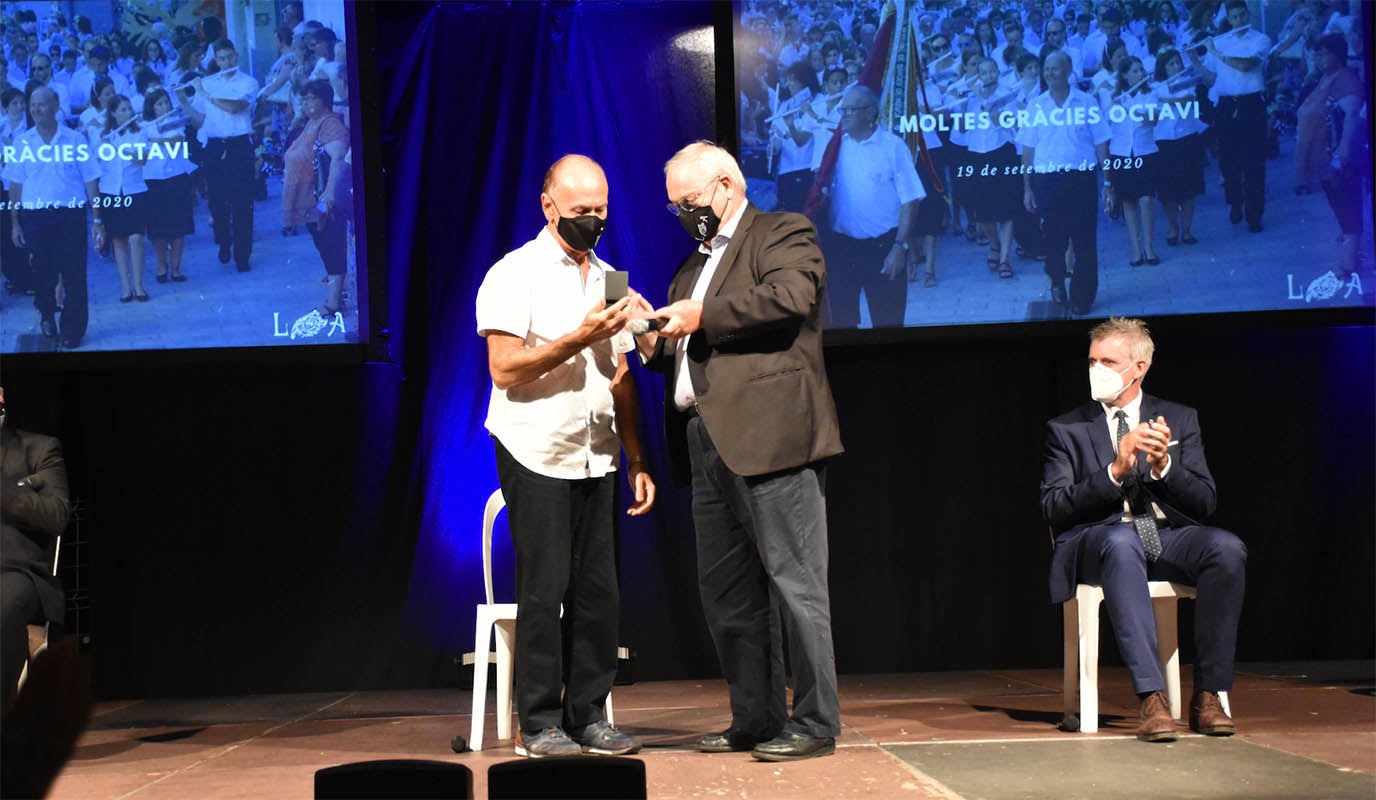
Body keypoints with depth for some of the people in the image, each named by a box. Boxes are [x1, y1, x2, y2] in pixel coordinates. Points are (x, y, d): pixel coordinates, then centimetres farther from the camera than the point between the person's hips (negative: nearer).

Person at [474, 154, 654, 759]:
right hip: (536, 456, -6)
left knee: (598, 592, 4)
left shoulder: (607, 278, 15)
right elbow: (505, 370, -14)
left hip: (595, 459, 6)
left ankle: (587, 717, 12)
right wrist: (582, 337, -20)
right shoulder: (515, 274, -4)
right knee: (544, 590, -4)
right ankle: (539, 725, 4)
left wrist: (637, 460, 11)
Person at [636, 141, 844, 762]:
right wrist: (656, 342, 5)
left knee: (794, 583, -6)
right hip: (708, 446, 9)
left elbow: (790, 297, -18)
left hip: (772, 437, -9)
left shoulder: (784, 233, 2)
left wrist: (703, 316, -12)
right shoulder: (694, 264, 26)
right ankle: (757, 719, 19)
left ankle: (814, 723, 0)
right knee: (725, 594, 10)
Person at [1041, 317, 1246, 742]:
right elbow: (1054, 510, -3)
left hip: (1167, 535, 3)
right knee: (1122, 541, -39)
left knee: (1226, 547, -30)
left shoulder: (1180, 419, 16)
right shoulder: (1066, 429, 10)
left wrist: (1163, 466, -13)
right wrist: (1115, 471, -15)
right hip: (1098, 538, -2)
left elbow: (1205, 501, 7)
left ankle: (1207, 695, -23)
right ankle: (1150, 698, -43)